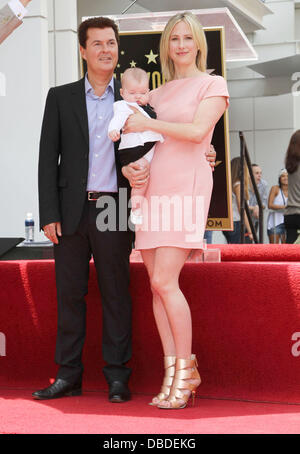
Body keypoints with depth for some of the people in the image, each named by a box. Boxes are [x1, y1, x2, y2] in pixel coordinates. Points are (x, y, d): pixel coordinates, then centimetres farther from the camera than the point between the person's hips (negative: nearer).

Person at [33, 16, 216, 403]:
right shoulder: (60, 97, 8)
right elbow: (48, 158, 4)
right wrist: (49, 214, -4)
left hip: (114, 210, 0)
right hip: (72, 211, 1)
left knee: (115, 294, 2)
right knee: (69, 293, 4)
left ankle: (117, 376, 8)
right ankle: (69, 375, 12)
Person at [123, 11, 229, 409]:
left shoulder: (213, 85, 4)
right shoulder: (158, 94, 21)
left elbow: (197, 130, -11)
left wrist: (147, 124, -5)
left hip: (186, 186, -6)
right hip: (152, 189, 6)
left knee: (165, 281, -16)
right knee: (157, 284, 0)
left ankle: (186, 372, -5)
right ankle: (171, 375, 4)